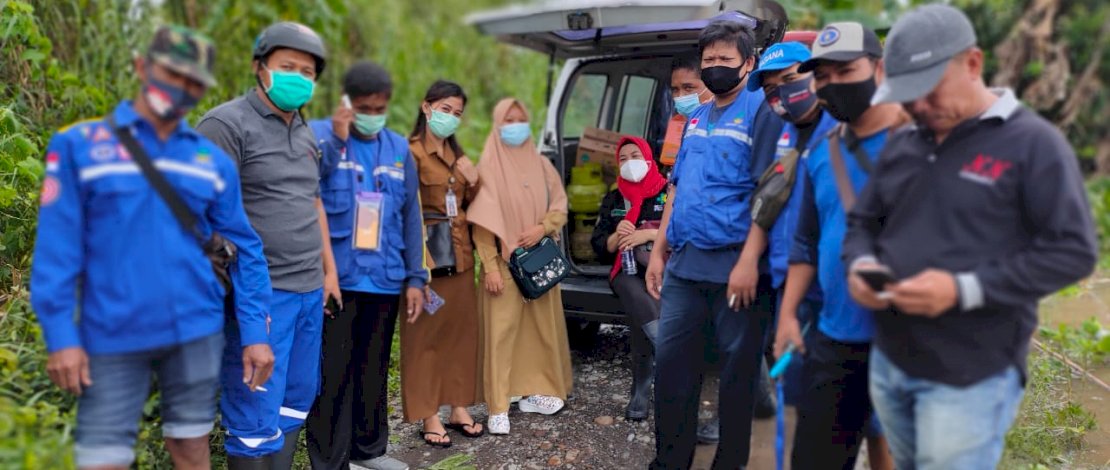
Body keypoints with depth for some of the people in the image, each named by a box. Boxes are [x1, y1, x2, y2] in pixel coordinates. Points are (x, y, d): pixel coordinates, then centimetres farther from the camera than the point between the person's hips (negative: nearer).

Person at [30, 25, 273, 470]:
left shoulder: (213, 160, 6)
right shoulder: (79, 145, -1)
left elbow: (244, 248, 6)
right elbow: (57, 247, -4)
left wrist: (254, 332, 0)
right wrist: (60, 334, -10)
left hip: (196, 333, 2)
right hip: (112, 337, -2)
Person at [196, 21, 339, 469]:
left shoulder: (305, 134, 17)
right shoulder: (227, 124, -8)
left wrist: (329, 271, 21)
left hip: (310, 292, 8)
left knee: (295, 404, 14)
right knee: (256, 415, -4)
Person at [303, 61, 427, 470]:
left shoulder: (399, 148, 10)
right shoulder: (319, 134, -3)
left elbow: (411, 217, 13)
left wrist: (415, 278, 9)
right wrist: (336, 140, -21)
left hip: (384, 281, 5)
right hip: (334, 280, -4)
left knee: (374, 371, 16)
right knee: (332, 375, 1)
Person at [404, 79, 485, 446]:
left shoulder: (457, 155, 16)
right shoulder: (412, 152, -8)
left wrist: (474, 181, 2)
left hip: (460, 255, 8)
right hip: (428, 256, -7)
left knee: (462, 330, 11)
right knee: (426, 336, -1)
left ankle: (459, 407, 21)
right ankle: (429, 415, 8)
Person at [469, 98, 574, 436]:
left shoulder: (541, 165, 10)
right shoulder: (489, 167, -3)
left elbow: (560, 206, 10)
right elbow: (482, 223, -8)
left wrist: (542, 228, -11)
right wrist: (490, 267, -14)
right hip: (505, 261, -5)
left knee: (543, 328, 9)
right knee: (501, 333, -6)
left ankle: (535, 392, 23)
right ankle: (498, 408, -4)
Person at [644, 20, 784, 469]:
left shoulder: (761, 111, -4)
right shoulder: (695, 119, 16)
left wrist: (749, 261, -20)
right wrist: (658, 252, 14)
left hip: (733, 266, -6)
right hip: (684, 264, 7)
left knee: (737, 369, 5)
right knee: (670, 359, 9)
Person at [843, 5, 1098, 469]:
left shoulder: (1033, 142, -9)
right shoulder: (901, 144, 10)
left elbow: (1073, 251, -13)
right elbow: (863, 222, 18)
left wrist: (965, 290, -23)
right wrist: (861, 264, -6)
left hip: (970, 376, -6)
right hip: (889, 362, 6)